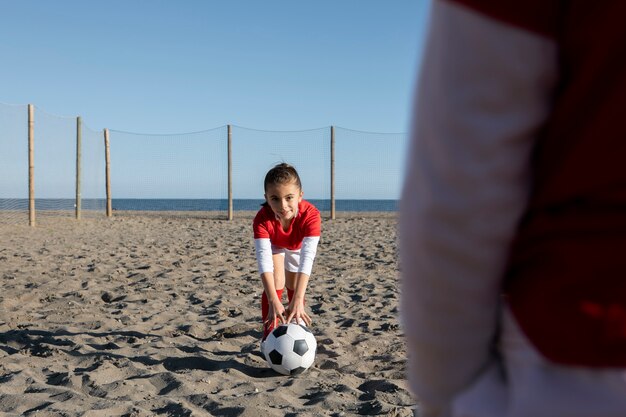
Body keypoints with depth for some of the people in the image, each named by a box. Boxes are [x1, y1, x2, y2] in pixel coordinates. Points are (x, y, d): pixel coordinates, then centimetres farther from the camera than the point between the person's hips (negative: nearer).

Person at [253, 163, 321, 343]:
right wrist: (273, 301, -61)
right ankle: (269, 331, -10)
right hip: (273, 246, -1)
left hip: (298, 247, 1)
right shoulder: (262, 218, -43)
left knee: (294, 287, 11)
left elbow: (307, 257, -51)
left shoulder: (311, 215, -44)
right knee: (276, 283, -20)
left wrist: (298, 300, -59)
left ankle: (298, 323, 36)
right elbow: (264, 258, -50)